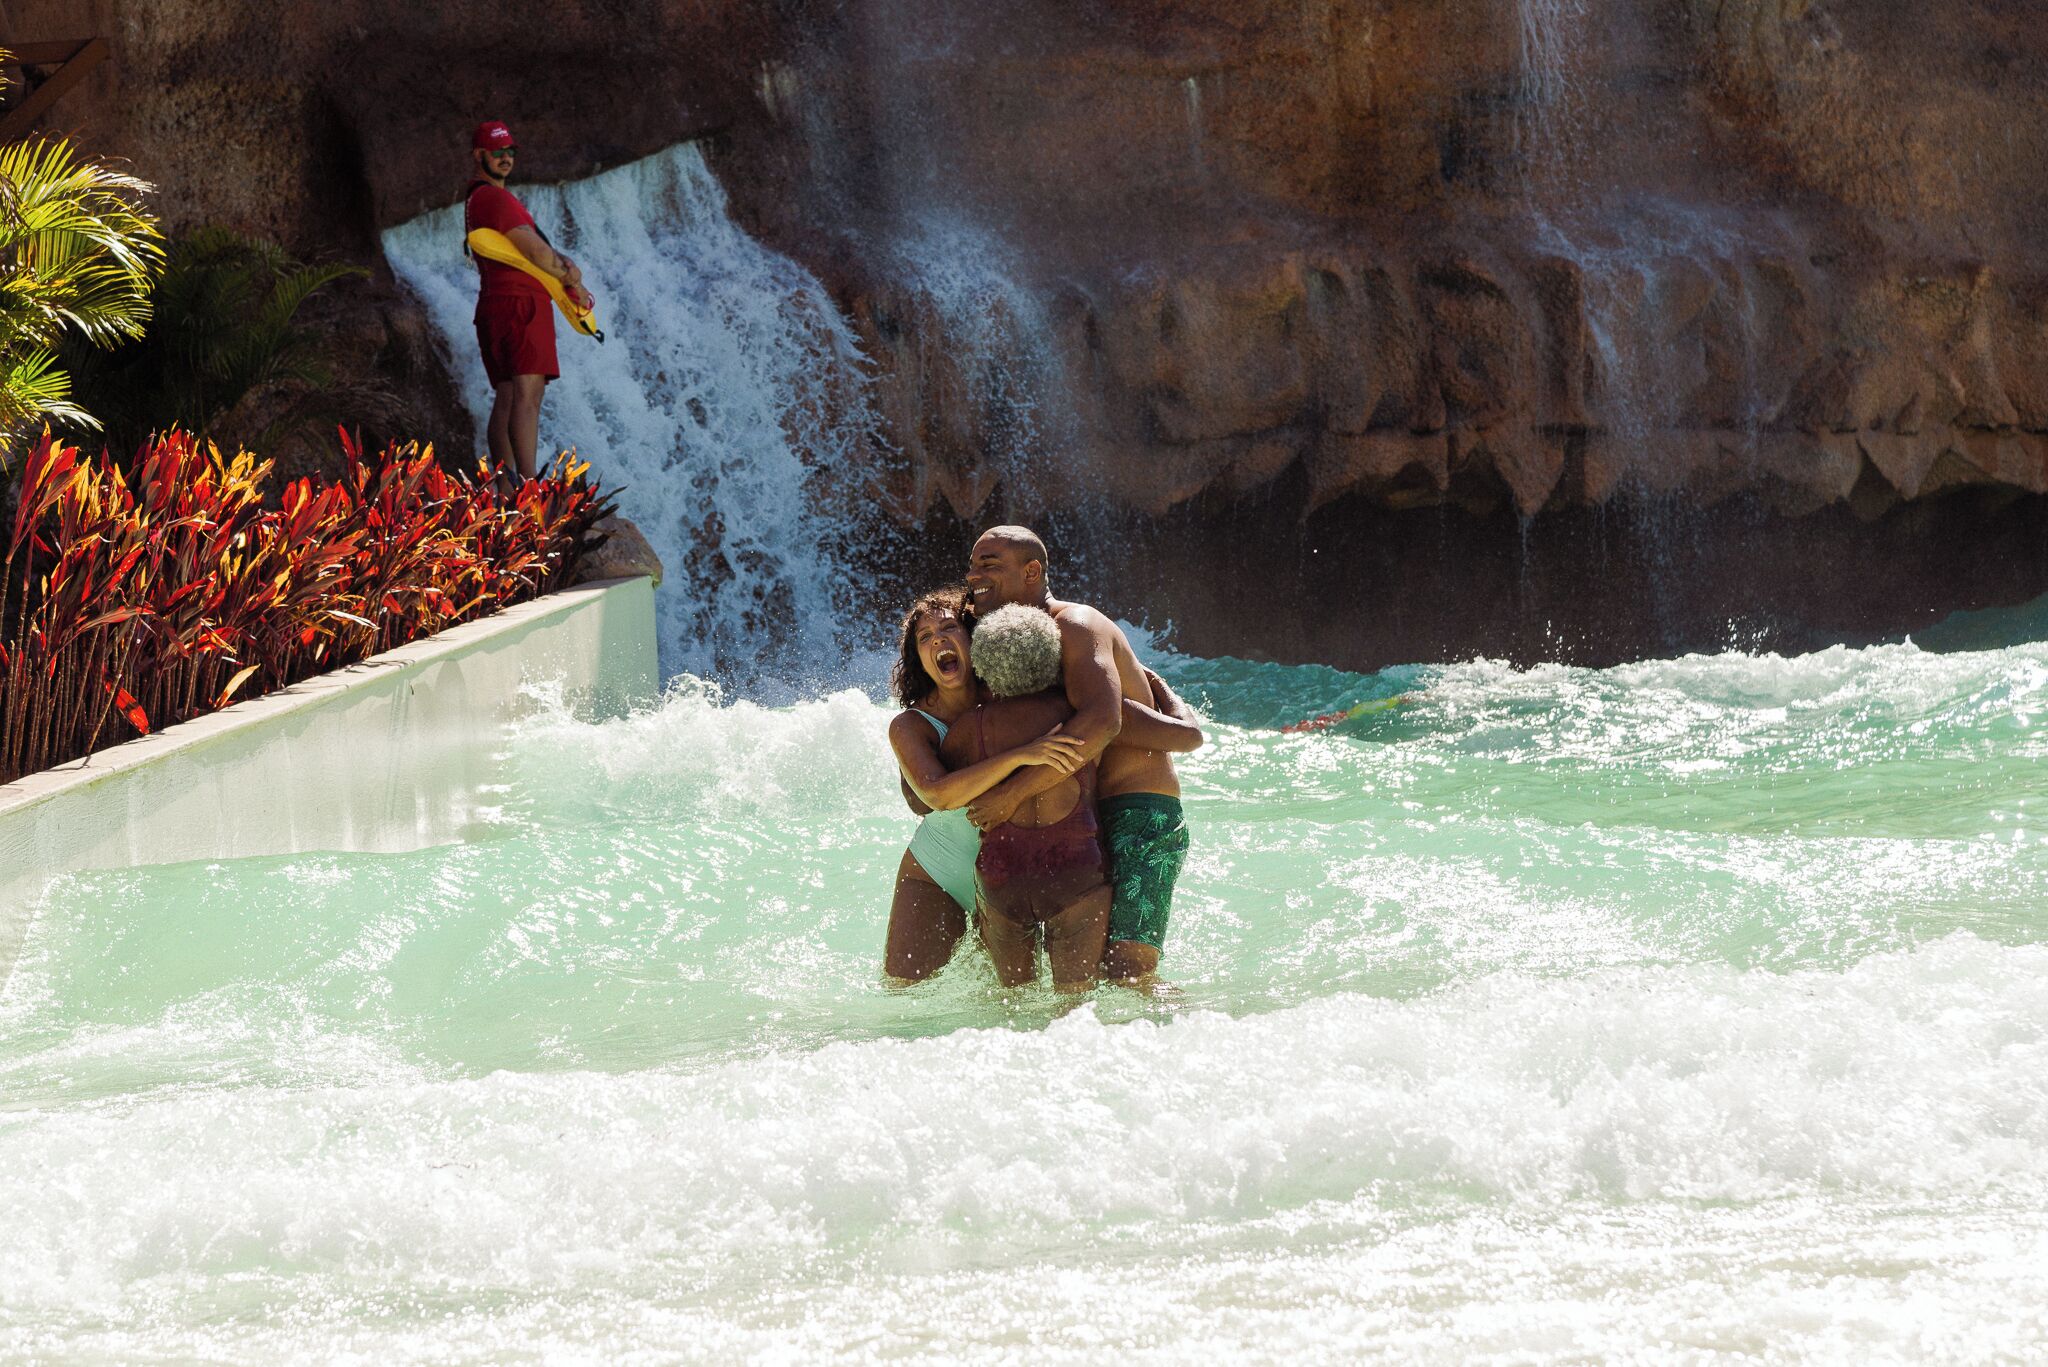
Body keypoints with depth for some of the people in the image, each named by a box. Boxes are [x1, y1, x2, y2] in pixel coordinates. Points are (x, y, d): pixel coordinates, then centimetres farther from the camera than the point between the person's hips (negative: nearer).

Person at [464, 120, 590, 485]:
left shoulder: (475, 201, 23)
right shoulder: (495, 199, -10)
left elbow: (537, 246, 19)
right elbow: (534, 251, -14)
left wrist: (566, 265, 0)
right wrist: (572, 282, 1)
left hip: (493, 306, 11)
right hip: (520, 304, -11)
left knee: (507, 399, 7)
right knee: (525, 396, -19)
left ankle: (504, 486, 3)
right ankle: (529, 486, -29)